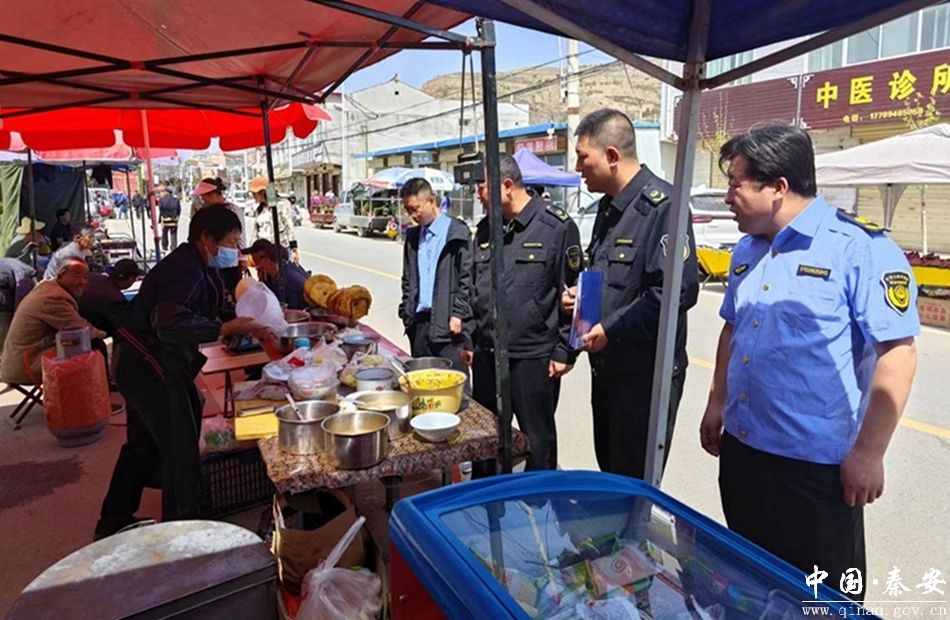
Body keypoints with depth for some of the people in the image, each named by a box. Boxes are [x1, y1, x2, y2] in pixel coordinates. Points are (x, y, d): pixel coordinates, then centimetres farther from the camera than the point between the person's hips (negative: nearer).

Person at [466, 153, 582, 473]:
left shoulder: (556, 227, -9)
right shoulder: (485, 229, 10)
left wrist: (564, 352, -10)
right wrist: (470, 341, 14)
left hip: (534, 357, -6)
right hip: (486, 355, 6)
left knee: (538, 441, 10)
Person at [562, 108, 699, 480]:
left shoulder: (661, 205, -18)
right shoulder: (609, 206, 11)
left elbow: (679, 289, -26)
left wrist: (611, 329, -22)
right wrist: (577, 293, 3)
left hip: (646, 372, -9)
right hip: (607, 366, 9)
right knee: (610, 475, 22)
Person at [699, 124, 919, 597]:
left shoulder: (861, 249, -15)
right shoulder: (748, 250, 7)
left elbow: (897, 354, -17)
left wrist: (868, 453, -17)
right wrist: (717, 404, 15)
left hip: (816, 465, -7)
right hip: (740, 451, 7)